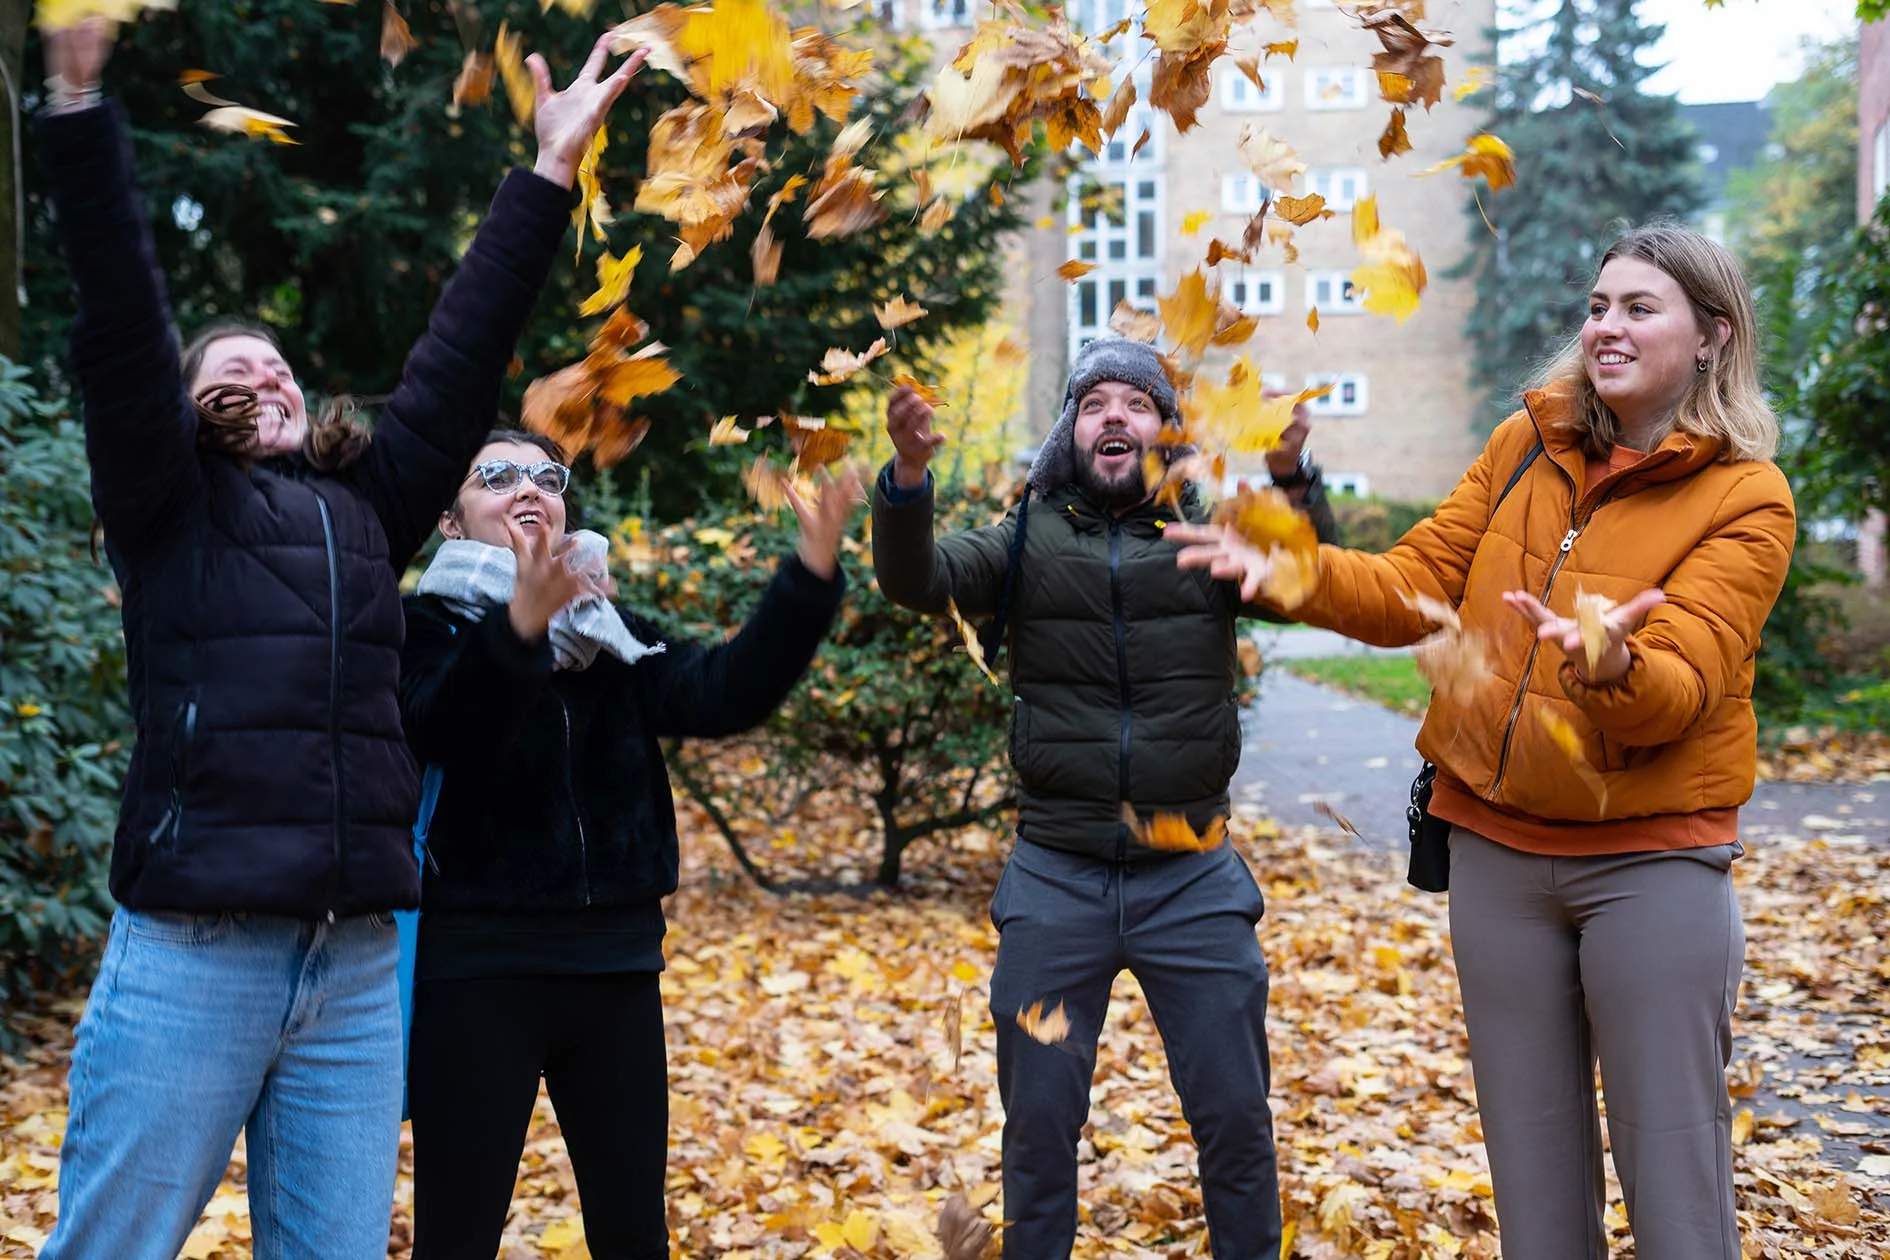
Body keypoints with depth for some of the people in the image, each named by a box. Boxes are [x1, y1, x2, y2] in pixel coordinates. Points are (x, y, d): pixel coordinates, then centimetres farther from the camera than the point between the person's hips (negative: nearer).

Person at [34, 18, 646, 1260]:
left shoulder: (367, 509, 18)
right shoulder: (170, 508, 7)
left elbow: (462, 355, 17)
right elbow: (121, 328, -4)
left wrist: (549, 173, 17)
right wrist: (80, 100, -13)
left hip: (355, 970, 4)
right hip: (193, 958, -4)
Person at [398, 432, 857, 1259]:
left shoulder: (609, 633, 11)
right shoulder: (428, 624, -3)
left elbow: (724, 694, -6)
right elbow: (446, 735, -24)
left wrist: (813, 569, -17)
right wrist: (519, 623, -42)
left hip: (614, 961, 5)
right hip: (477, 964, -5)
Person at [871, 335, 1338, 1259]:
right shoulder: (1029, 540, 2)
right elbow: (917, 580, -11)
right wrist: (908, 476, -31)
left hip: (1194, 880, 0)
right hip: (1055, 882, 1)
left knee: (1235, 1116, 9)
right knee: (1038, 1121, 11)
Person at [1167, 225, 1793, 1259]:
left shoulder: (1745, 499, -9)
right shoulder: (1526, 445, 4)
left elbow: (1677, 689, -20)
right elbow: (1415, 583, 3)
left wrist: (1610, 665, -42)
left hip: (1652, 858, -4)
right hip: (1497, 845, 4)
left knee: (1670, 1162, 2)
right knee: (1529, 1158, 15)